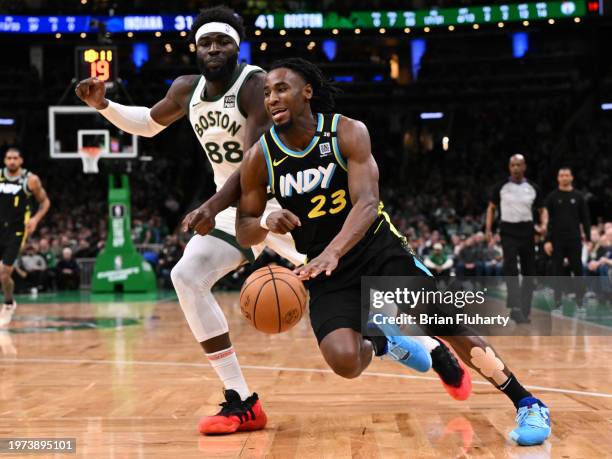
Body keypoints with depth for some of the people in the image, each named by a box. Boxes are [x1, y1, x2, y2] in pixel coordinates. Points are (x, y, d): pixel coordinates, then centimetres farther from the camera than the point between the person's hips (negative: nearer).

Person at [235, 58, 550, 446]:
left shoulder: (348, 133, -12)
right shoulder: (260, 156, -7)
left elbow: (367, 203, -24)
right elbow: (244, 232, 1)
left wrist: (333, 251, -42)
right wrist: (267, 222, -24)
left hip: (379, 249, -1)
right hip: (327, 271, 1)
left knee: (450, 326, -12)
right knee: (344, 361, -23)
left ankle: (529, 405, 5)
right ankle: (377, 342, 16)